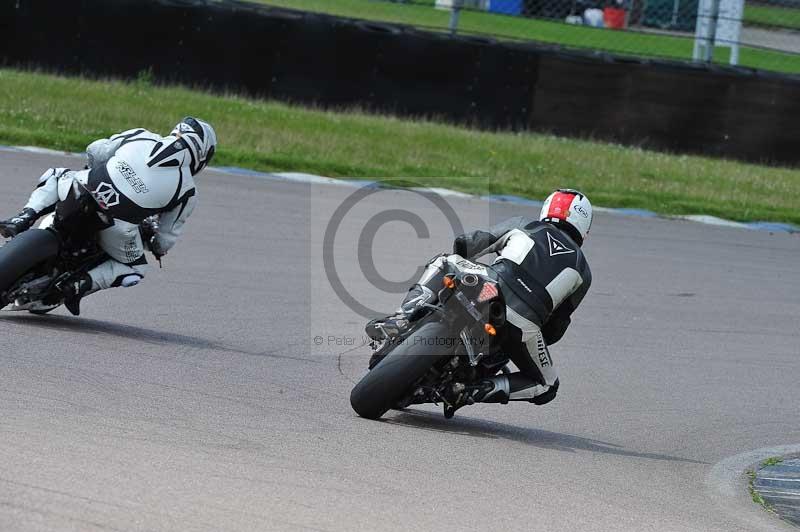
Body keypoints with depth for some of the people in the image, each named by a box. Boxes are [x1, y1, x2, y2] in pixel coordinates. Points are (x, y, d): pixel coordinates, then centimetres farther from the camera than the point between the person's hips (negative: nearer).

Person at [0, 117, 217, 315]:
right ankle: (83, 284, 1)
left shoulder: (140, 137, 12)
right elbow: (167, 238, 13)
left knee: (56, 176, 34)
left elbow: (94, 152, 18)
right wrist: (158, 247, 37)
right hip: (118, 223, -2)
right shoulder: (186, 191, 9)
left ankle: (22, 219, 10)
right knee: (134, 270, 27)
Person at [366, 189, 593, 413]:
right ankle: (487, 389, -3)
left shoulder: (522, 225, 25)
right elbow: (555, 330, 27)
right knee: (547, 386, 25)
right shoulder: (583, 271, 27)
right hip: (523, 326, 0)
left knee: (442, 262, 29)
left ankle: (405, 317, 3)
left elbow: (463, 245, 22)